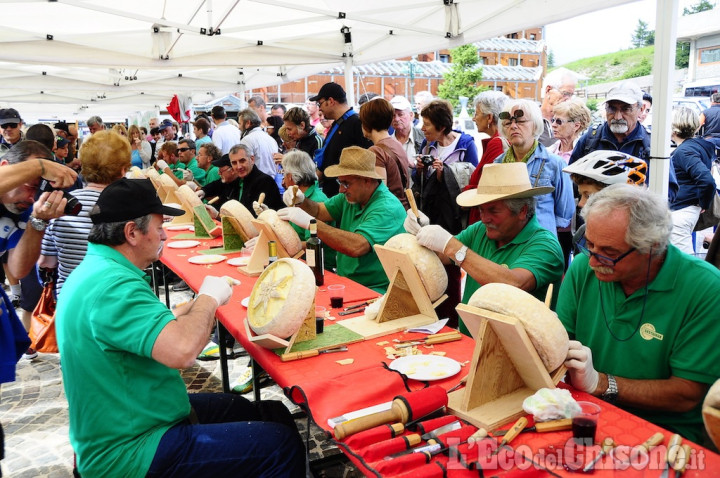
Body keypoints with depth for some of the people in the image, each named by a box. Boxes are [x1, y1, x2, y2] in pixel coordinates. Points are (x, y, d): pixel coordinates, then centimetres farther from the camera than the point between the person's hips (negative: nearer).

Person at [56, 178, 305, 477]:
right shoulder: (112, 286, -27)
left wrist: (199, 303, 6)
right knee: (282, 445, -12)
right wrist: (209, 298, -21)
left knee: (275, 416, 14)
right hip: (129, 453, -10)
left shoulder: (96, 268, 6)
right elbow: (181, 350, -39)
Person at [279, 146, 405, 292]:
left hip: (374, 292, -8)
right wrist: (300, 201, -7)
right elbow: (320, 211, 16)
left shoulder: (388, 208, -21)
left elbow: (356, 247, -33)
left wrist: (309, 222, -30)